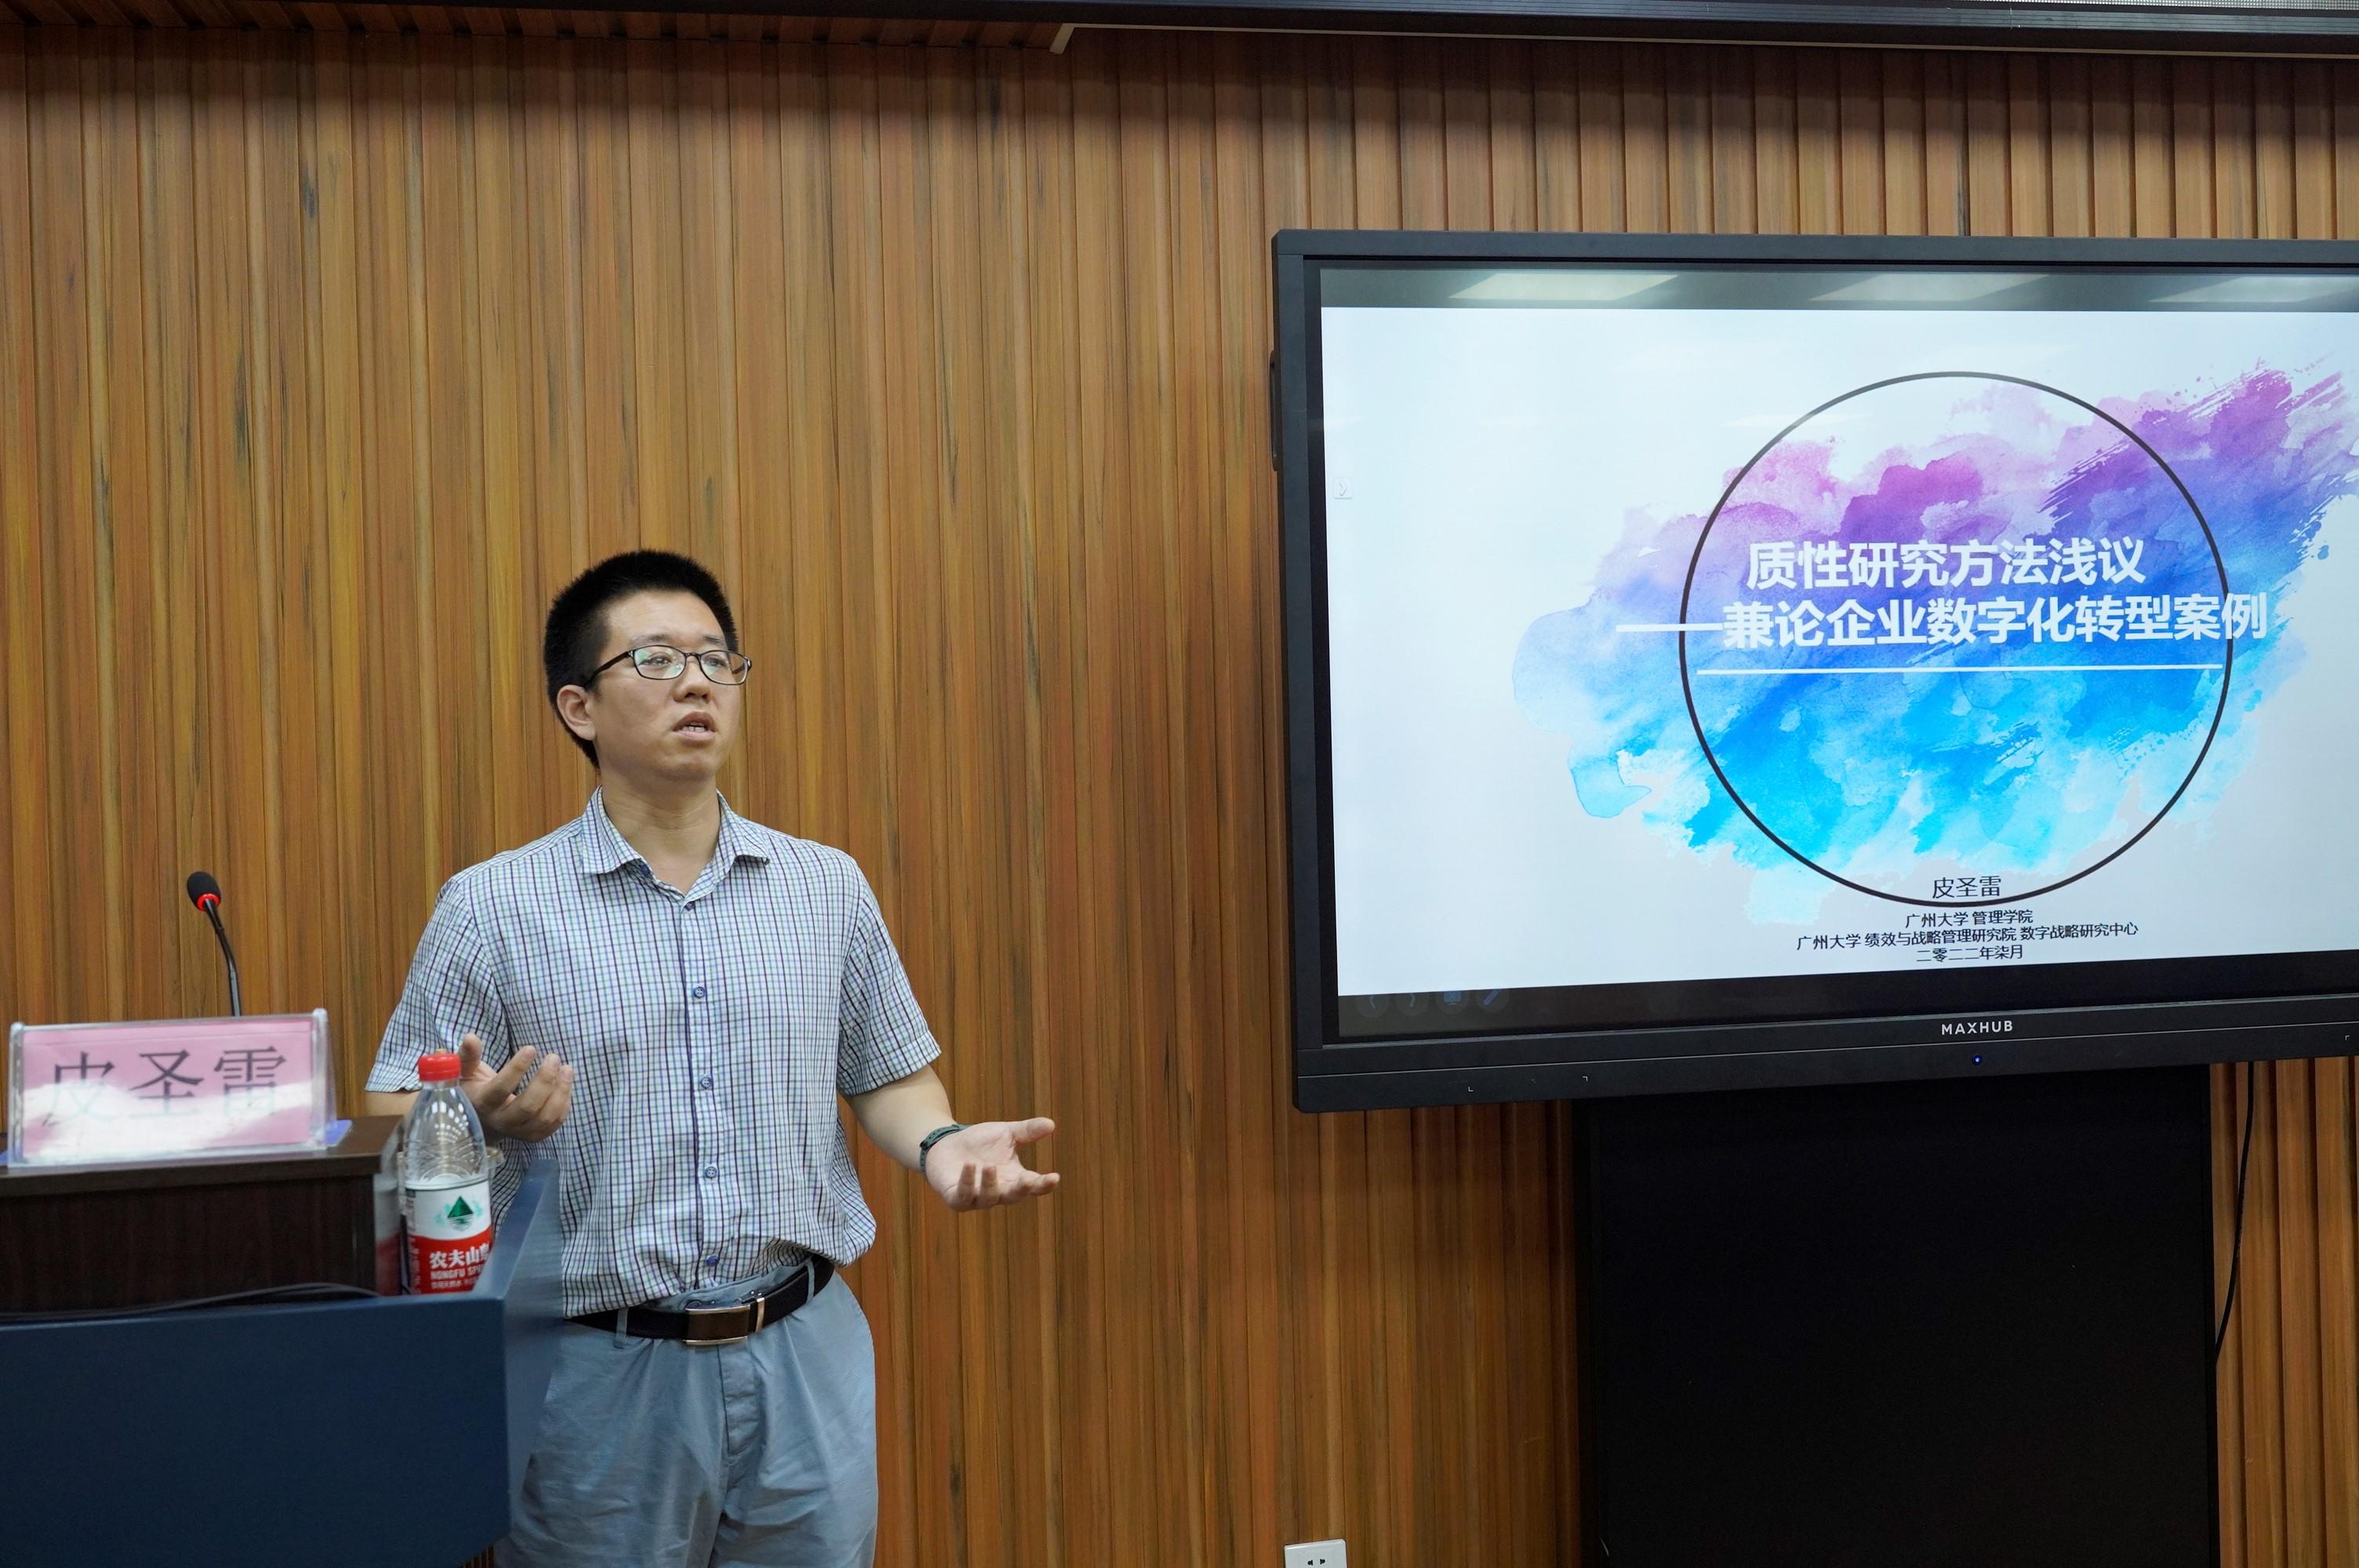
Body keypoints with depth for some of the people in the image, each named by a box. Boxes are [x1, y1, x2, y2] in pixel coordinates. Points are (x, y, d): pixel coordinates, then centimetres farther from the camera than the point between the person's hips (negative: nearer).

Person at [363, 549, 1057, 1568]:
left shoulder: (828, 888, 6)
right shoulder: (494, 908, -3)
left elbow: (887, 1076, 12)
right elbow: (395, 1120, -2)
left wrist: (940, 1143, -9)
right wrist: (480, 1119, -23)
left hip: (807, 1357, 3)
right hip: (599, 1370, -2)